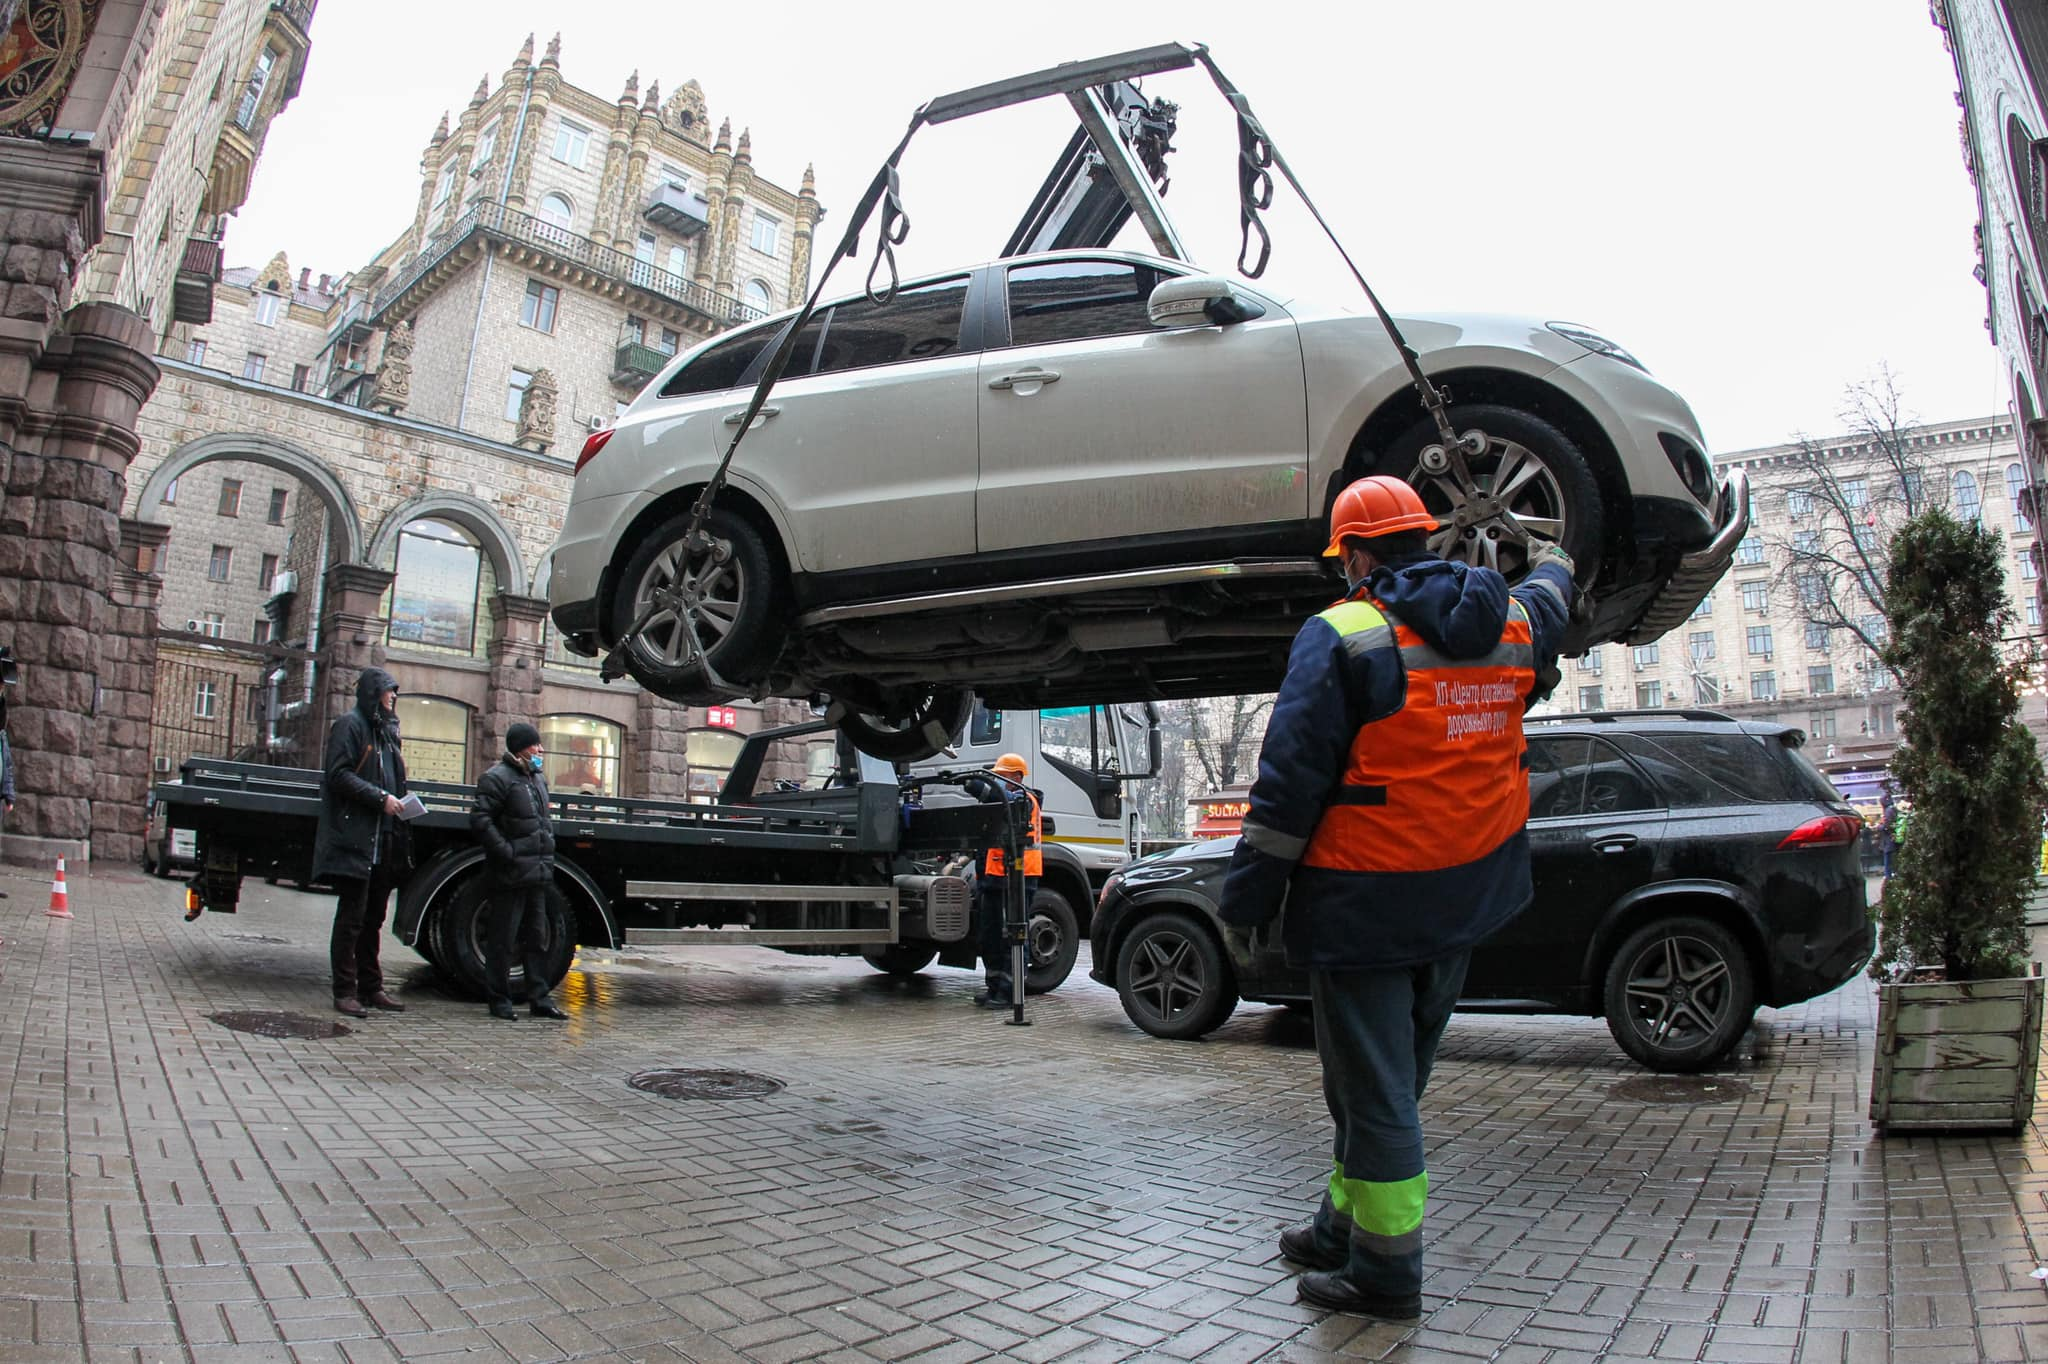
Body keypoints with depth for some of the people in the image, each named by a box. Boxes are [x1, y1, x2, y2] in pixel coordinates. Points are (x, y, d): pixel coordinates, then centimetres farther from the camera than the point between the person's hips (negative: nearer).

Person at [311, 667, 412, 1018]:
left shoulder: (386, 731, 21)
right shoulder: (350, 725, -3)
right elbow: (338, 774, -13)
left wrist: (400, 805, 9)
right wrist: (380, 798, -17)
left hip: (383, 841, 8)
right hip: (354, 840, -8)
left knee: (374, 917, 12)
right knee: (351, 917, -5)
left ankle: (370, 988, 18)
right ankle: (344, 991, 1)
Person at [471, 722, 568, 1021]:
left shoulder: (538, 779, 17)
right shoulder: (497, 778, -9)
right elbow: (480, 820, -17)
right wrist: (507, 853, -20)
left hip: (538, 873, 8)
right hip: (510, 874, -8)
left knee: (537, 939, 11)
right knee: (502, 939, 0)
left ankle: (539, 999, 17)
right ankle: (500, 1001, 9)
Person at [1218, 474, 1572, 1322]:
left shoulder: (1343, 638, -15)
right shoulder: (1514, 624, 5)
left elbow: (1287, 789, -16)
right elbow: (1547, 606, 33)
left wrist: (1244, 902, -10)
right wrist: (1551, 563, 56)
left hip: (1366, 904, -7)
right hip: (1463, 906, 8)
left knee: (1372, 1088, 4)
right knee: (1394, 1079, 19)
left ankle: (1385, 1274, 16)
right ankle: (1343, 1231, 34)